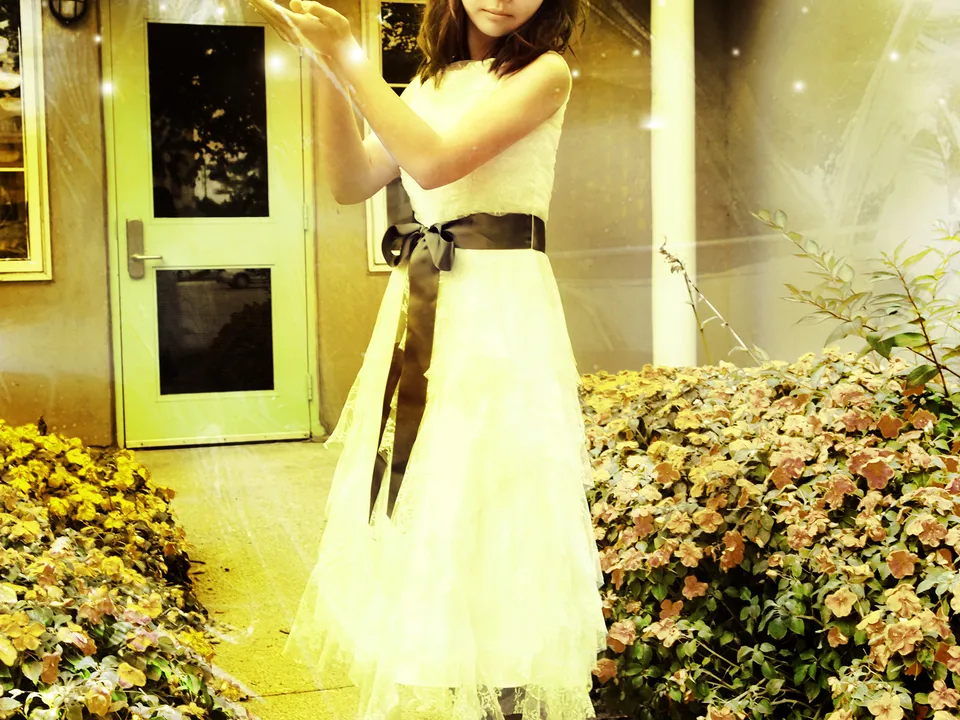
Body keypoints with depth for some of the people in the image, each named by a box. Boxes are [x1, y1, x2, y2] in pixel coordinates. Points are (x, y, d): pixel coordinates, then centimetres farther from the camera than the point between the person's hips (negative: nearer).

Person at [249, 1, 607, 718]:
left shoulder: (544, 73, -4)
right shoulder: (430, 82, 16)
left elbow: (435, 161, -16)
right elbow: (353, 180, 9)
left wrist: (348, 58, -12)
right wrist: (327, 67, -2)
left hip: (501, 313, -7)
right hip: (421, 312, 7)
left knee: (490, 511, -3)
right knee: (415, 509, 11)